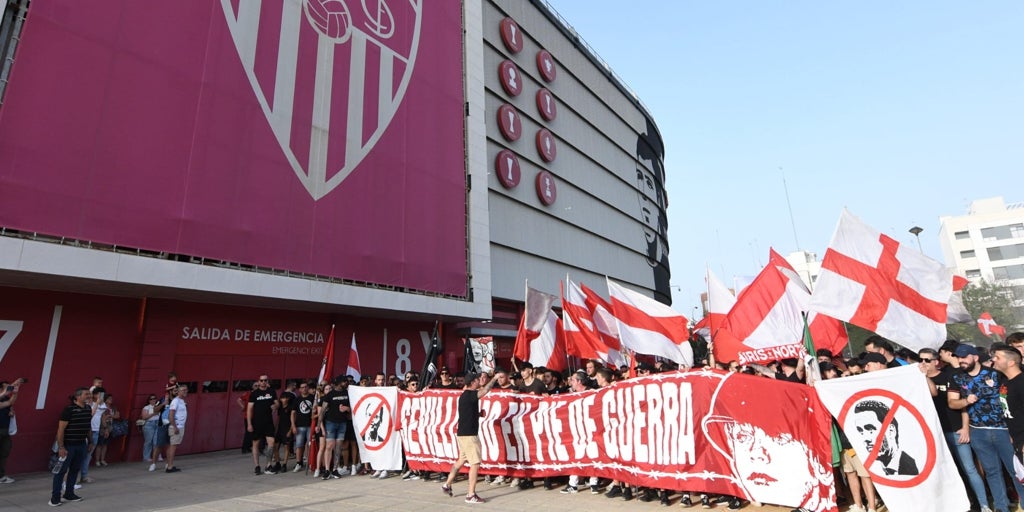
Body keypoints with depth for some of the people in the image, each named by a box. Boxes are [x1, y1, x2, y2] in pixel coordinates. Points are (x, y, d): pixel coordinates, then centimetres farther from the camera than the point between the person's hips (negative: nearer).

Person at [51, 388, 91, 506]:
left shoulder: (88, 408, 5)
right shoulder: (69, 409, -16)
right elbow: (61, 429, -15)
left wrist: (90, 441, 15)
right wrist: (61, 447, -17)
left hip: (81, 445, 6)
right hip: (68, 445, -6)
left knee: (75, 469, 14)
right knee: (61, 470, 2)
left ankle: (69, 493, 25)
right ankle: (55, 497, 11)